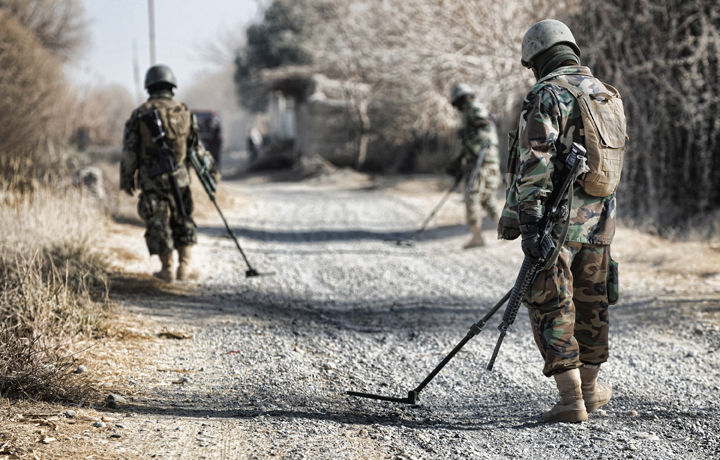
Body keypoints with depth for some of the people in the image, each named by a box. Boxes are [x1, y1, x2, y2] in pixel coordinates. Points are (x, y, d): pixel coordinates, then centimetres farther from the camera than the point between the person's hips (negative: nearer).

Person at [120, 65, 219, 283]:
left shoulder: (139, 115, -3)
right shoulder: (184, 112, 2)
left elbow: (129, 151, -3)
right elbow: (196, 147, 8)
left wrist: (127, 180, 6)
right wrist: (211, 169, 20)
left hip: (150, 178, -2)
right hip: (179, 177, 2)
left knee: (158, 223, 6)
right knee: (183, 221, 15)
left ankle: (168, 269, 9)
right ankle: (184, 267, 9)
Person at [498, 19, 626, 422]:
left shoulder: (546, 96, -11)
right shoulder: (608, 96, 12)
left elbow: (534, 163, -19)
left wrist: (524, 218, -18)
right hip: (599, 221, 7)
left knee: (551, 307, 0)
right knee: (591, 305, 18)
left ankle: (572, 397, -5)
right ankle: (591, 387, 31)